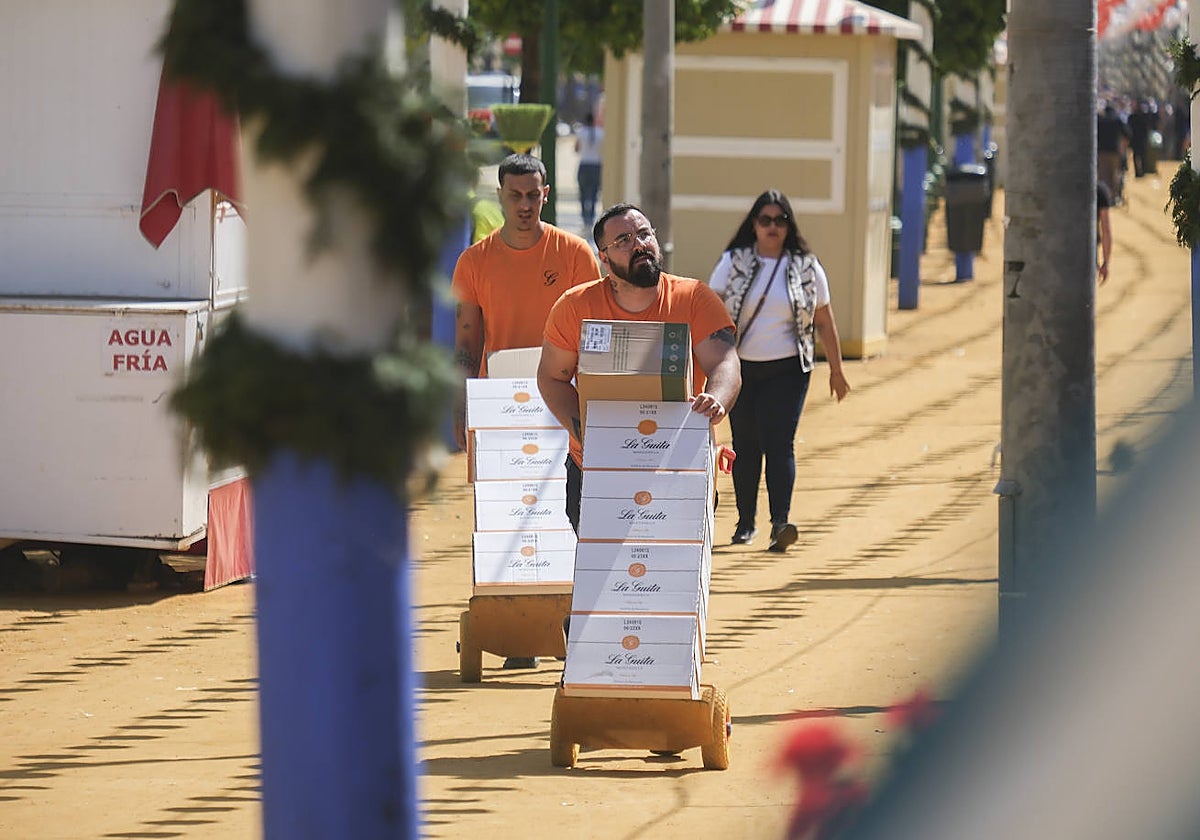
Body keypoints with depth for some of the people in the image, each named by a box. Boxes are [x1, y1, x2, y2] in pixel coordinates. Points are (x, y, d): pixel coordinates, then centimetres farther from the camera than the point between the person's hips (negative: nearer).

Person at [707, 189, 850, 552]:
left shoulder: (806, 267, 3)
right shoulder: (733, 263, 3)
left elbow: (824, 322, 9)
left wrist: (836, 371, 12)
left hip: (787, 371, -1)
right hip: (740, 368, 2)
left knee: (778, 443, -14)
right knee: (746, 446, 8)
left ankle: (780, 523, -23)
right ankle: (746, 522, 20)